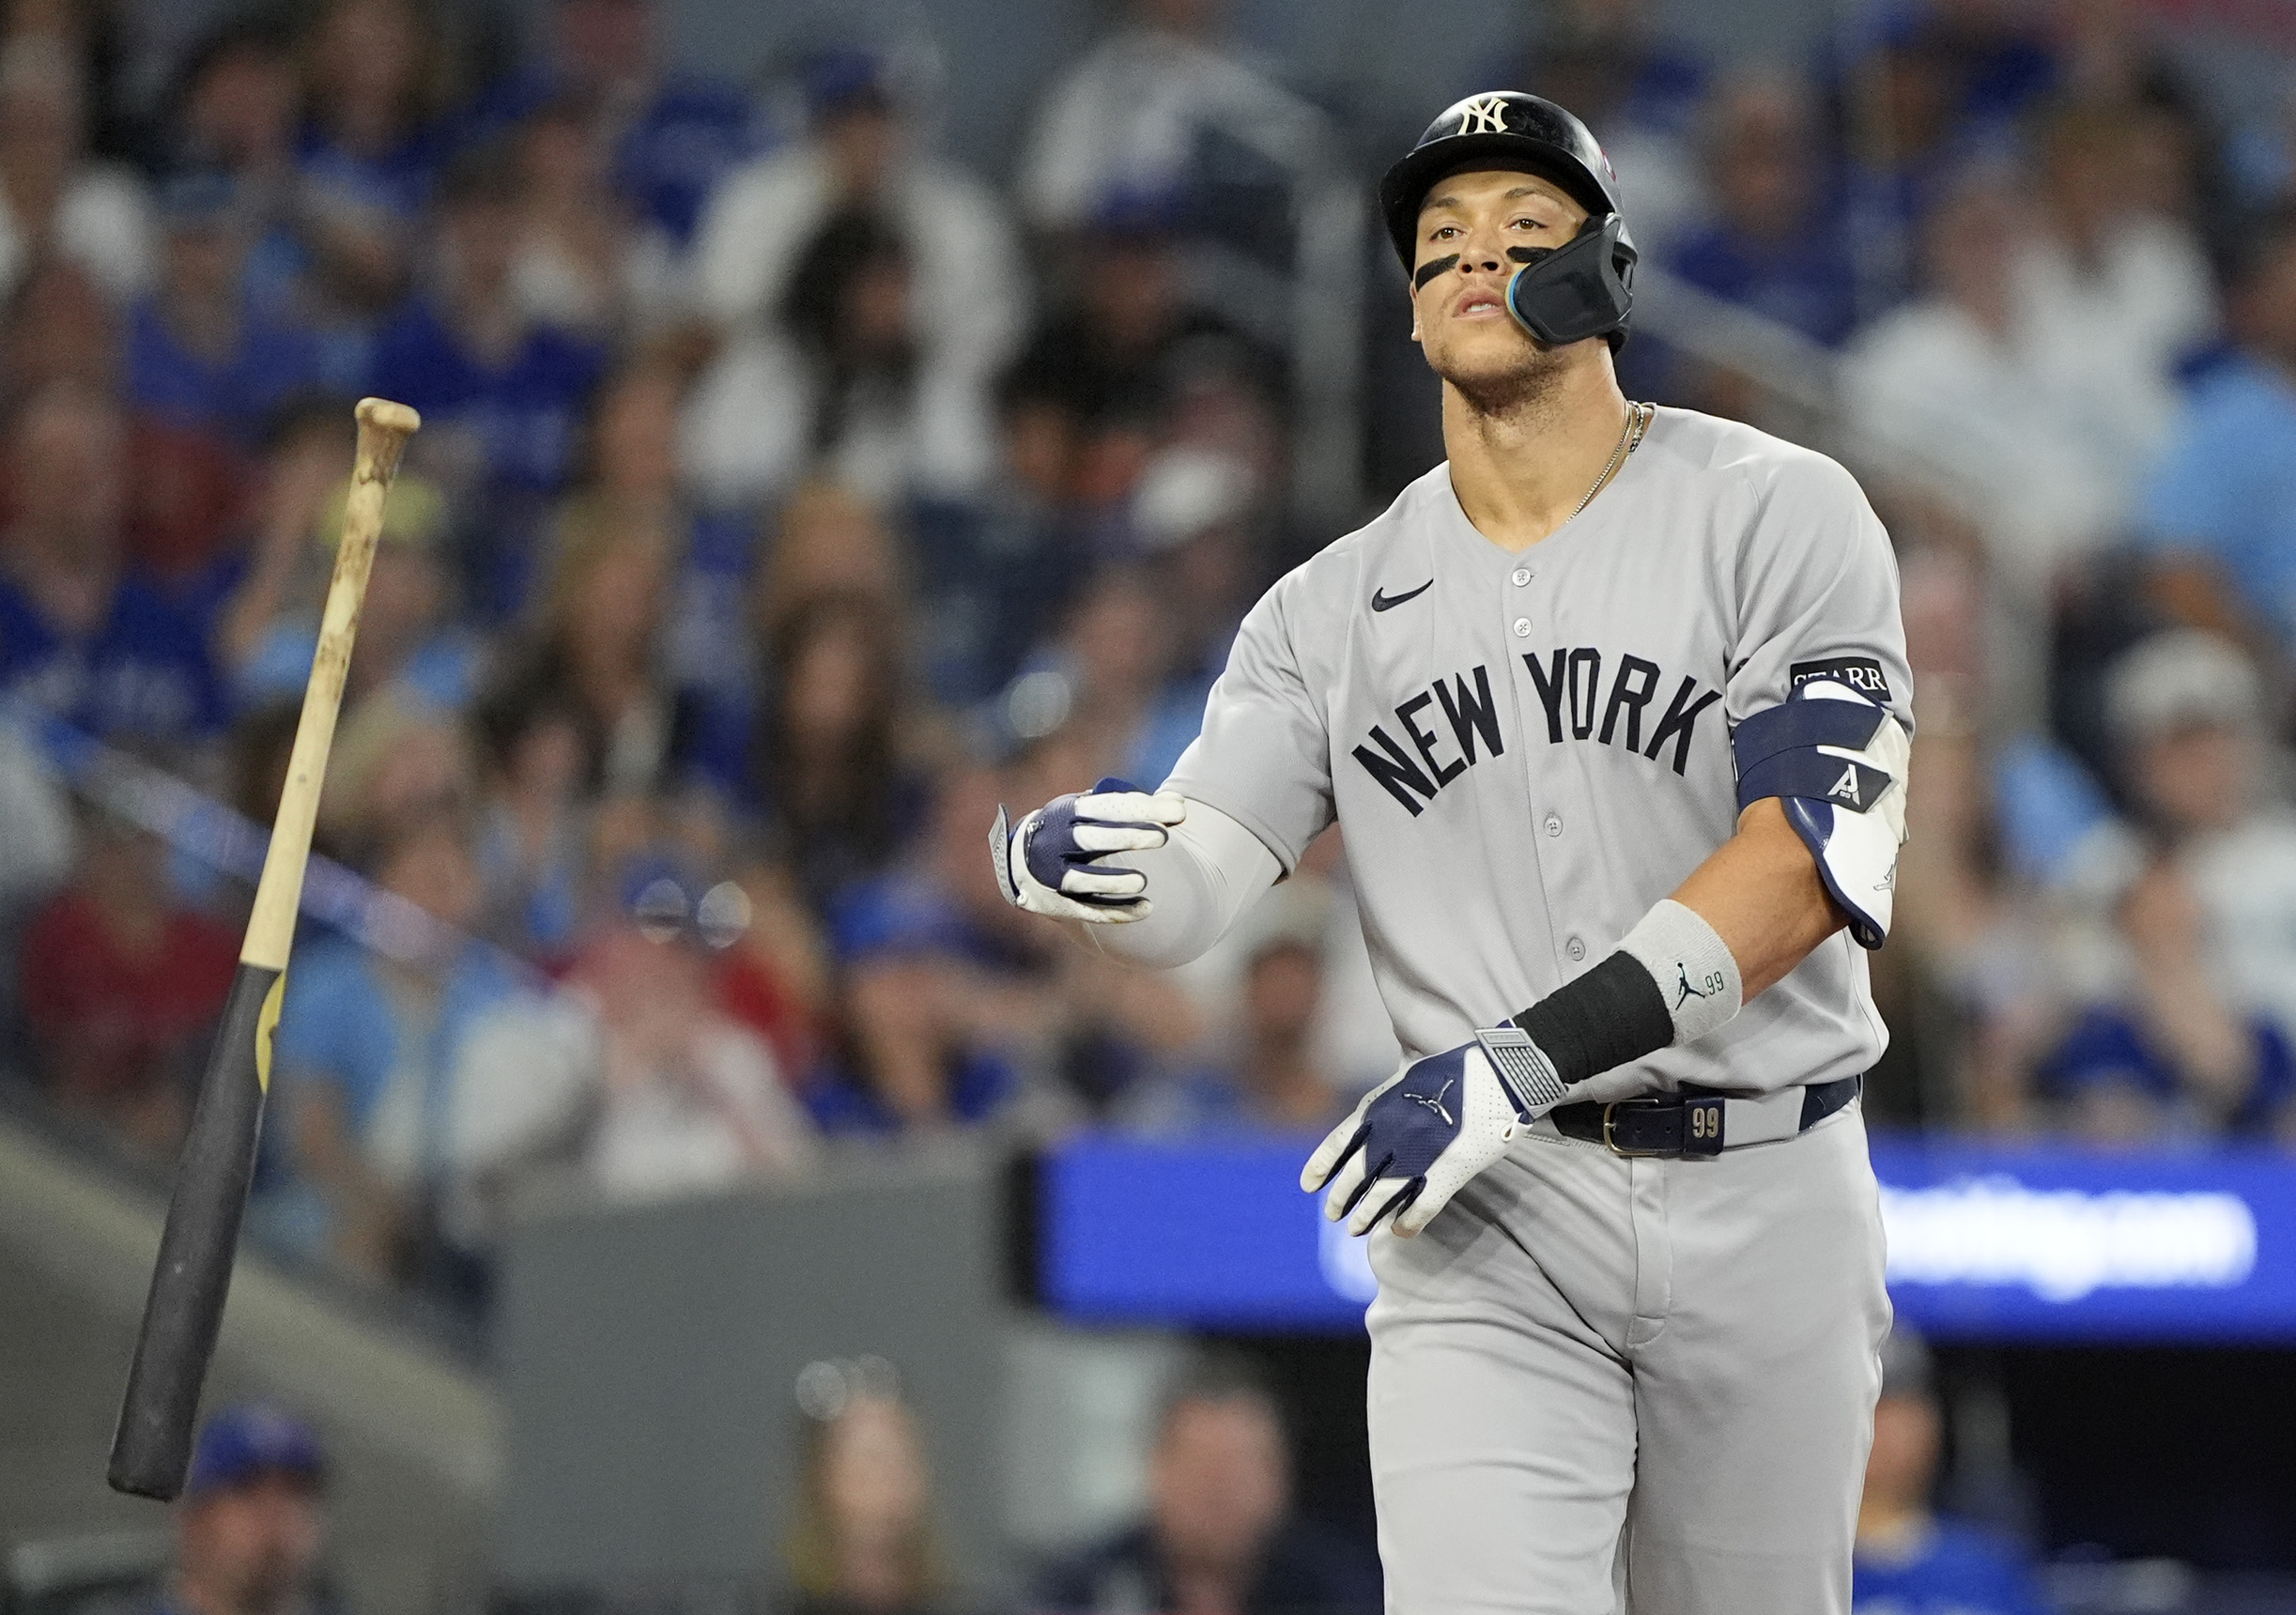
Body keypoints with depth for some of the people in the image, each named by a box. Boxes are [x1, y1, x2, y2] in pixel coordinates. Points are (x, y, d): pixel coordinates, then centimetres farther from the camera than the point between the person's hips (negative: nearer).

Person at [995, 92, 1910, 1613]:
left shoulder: (1776, 515, -4)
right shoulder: (1335, 608, 8)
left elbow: (1812, 860, -15)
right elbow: (1184, 889, -3)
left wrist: (1520, 1062, -22)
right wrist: (1061, 864, -28)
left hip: (1768, 1199, -1)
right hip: (1491, 1213, 1)